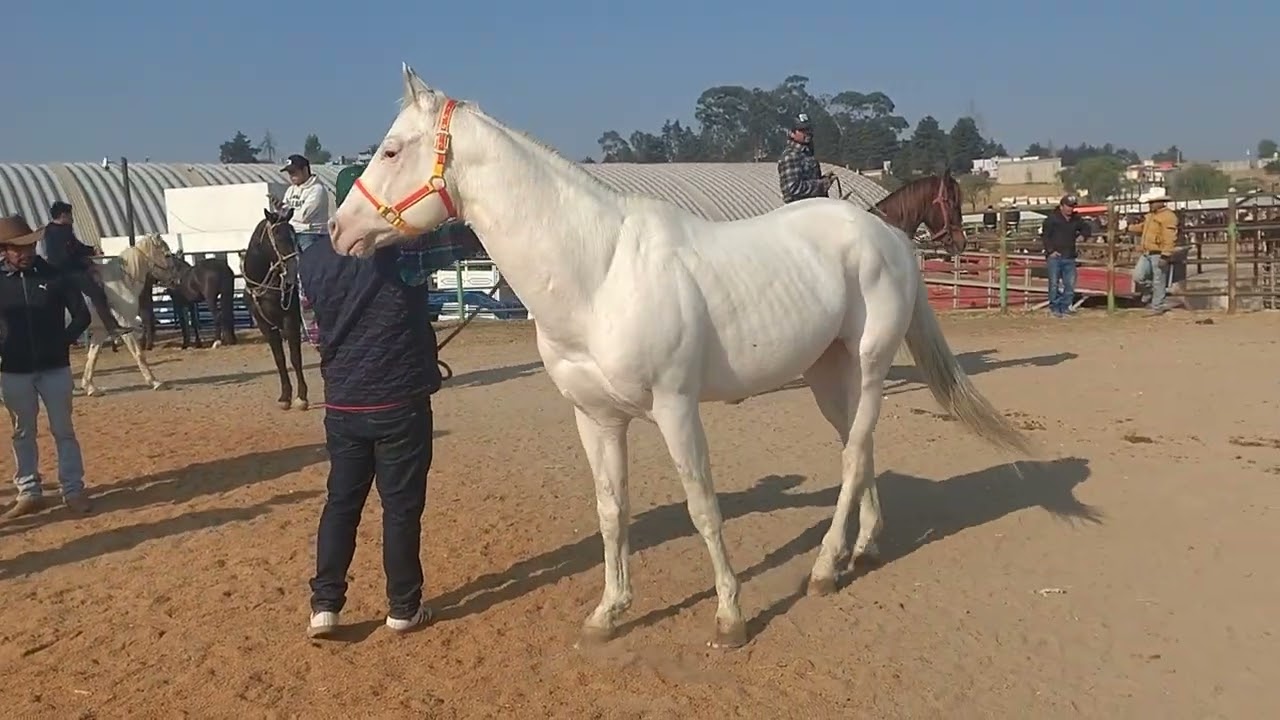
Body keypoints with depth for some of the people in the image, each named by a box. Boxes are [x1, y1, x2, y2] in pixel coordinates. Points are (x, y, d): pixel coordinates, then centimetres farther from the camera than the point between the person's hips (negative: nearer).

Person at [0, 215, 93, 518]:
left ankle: (73, 490, 13)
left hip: (54, 367, -1)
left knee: (63, 430, 6)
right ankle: (29, 493, 20)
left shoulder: (55, 276, -4)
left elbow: (82, 316, -1)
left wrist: (62, 342, -8)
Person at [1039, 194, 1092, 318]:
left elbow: (1086, 227, 30)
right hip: (1054, 256, -5)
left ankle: (1065, 307, 15)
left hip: (1069, 258, 5)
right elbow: (1044, 235, -4)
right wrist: (1050, 250, -12)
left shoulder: (1076, 219, 12)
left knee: (1070, 284, 4)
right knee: (1054, 283, -3)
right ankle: (1054, 308, 5)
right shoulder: (1052, 218, -4)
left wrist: (1083, 235, 8)